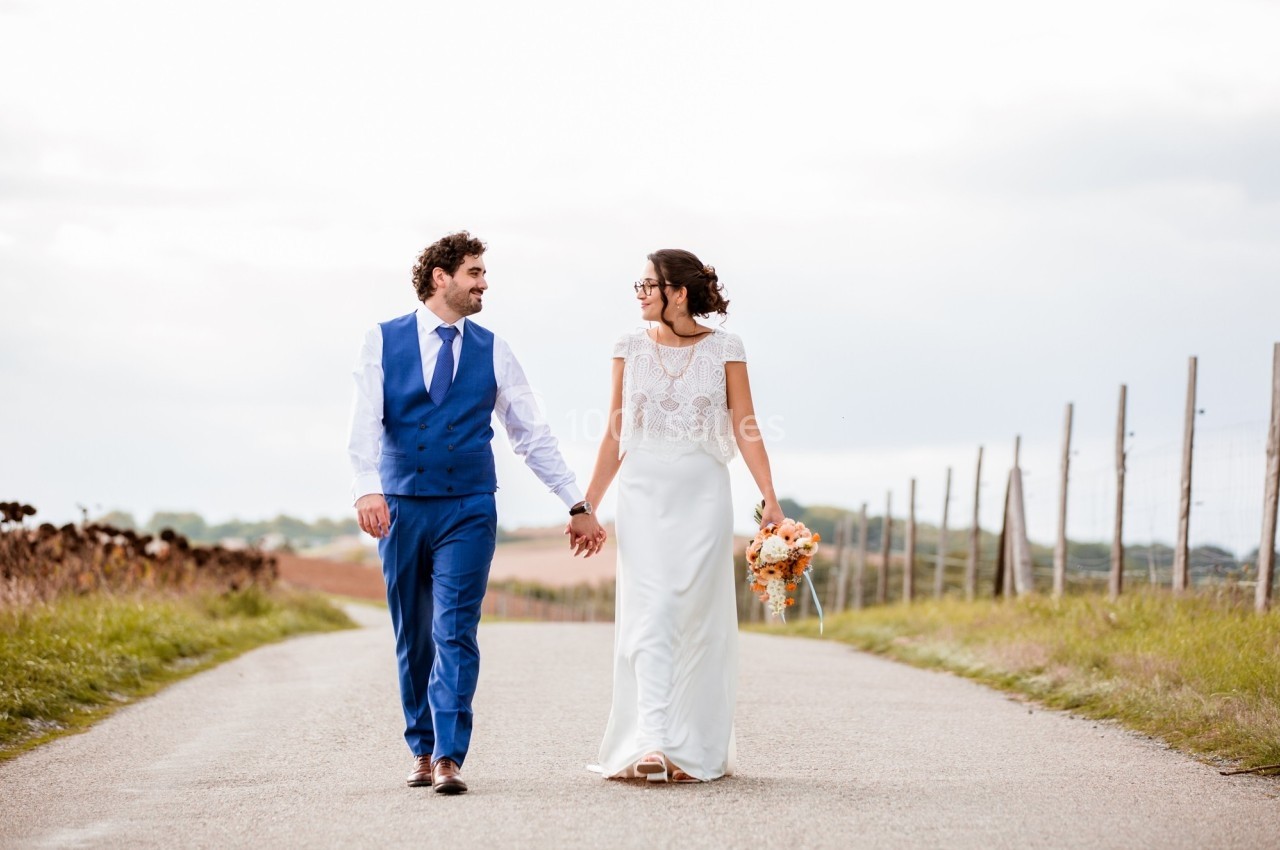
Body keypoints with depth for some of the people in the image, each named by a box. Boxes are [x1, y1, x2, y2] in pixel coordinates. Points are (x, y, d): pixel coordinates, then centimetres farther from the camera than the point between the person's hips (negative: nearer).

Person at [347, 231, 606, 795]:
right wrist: (367, 487, -26)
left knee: (455, 633, -10)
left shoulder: (492, 353, 7)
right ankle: (422, 750, 21)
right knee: (412, 638, 8)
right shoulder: (382, 342, 3)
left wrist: (577, 506, 7)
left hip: (468, 510, 0)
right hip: (401, 507, 0)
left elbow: (532, 435, 10)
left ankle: (449, 758, -13)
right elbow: (366, 423, -9)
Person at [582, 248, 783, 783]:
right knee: (650, 616, -10)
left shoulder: (724, 349, 3)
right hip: (643, 493, 1)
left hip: (703, 494, -1)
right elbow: (615, 436, 11)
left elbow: (745, 428, -1)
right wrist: (588, 503, 9)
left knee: (698, 622, 2)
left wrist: (769, 497, -11)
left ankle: (696, 750, 11)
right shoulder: (631, 348, 8)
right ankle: (651, 744, -17)